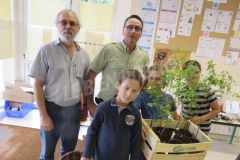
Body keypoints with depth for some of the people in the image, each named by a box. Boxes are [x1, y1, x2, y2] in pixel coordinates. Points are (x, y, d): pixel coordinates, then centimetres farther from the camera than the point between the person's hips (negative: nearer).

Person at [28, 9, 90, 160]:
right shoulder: (46, 50, -9)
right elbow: (37, 85, -9)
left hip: (74, 111, 3)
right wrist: (43, 115, -11)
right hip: (52, 110, -2)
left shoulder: (83, 54, 1)